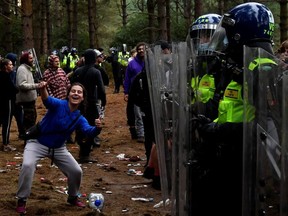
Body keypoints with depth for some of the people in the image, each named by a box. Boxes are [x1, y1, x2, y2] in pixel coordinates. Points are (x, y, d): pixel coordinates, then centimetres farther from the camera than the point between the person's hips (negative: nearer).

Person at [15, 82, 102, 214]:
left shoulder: (79, 119, -7)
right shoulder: (59, 105, -21)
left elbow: (89, 132, -23)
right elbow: (47, 100, -43)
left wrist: (97, 128, -48)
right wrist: (43, 89, -66)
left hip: (58, 148, 5)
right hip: (38, 143, -5)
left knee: (76, 171, 2)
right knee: (28, 165, -30)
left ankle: (73, 197, 32)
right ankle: (22, 200, -11)